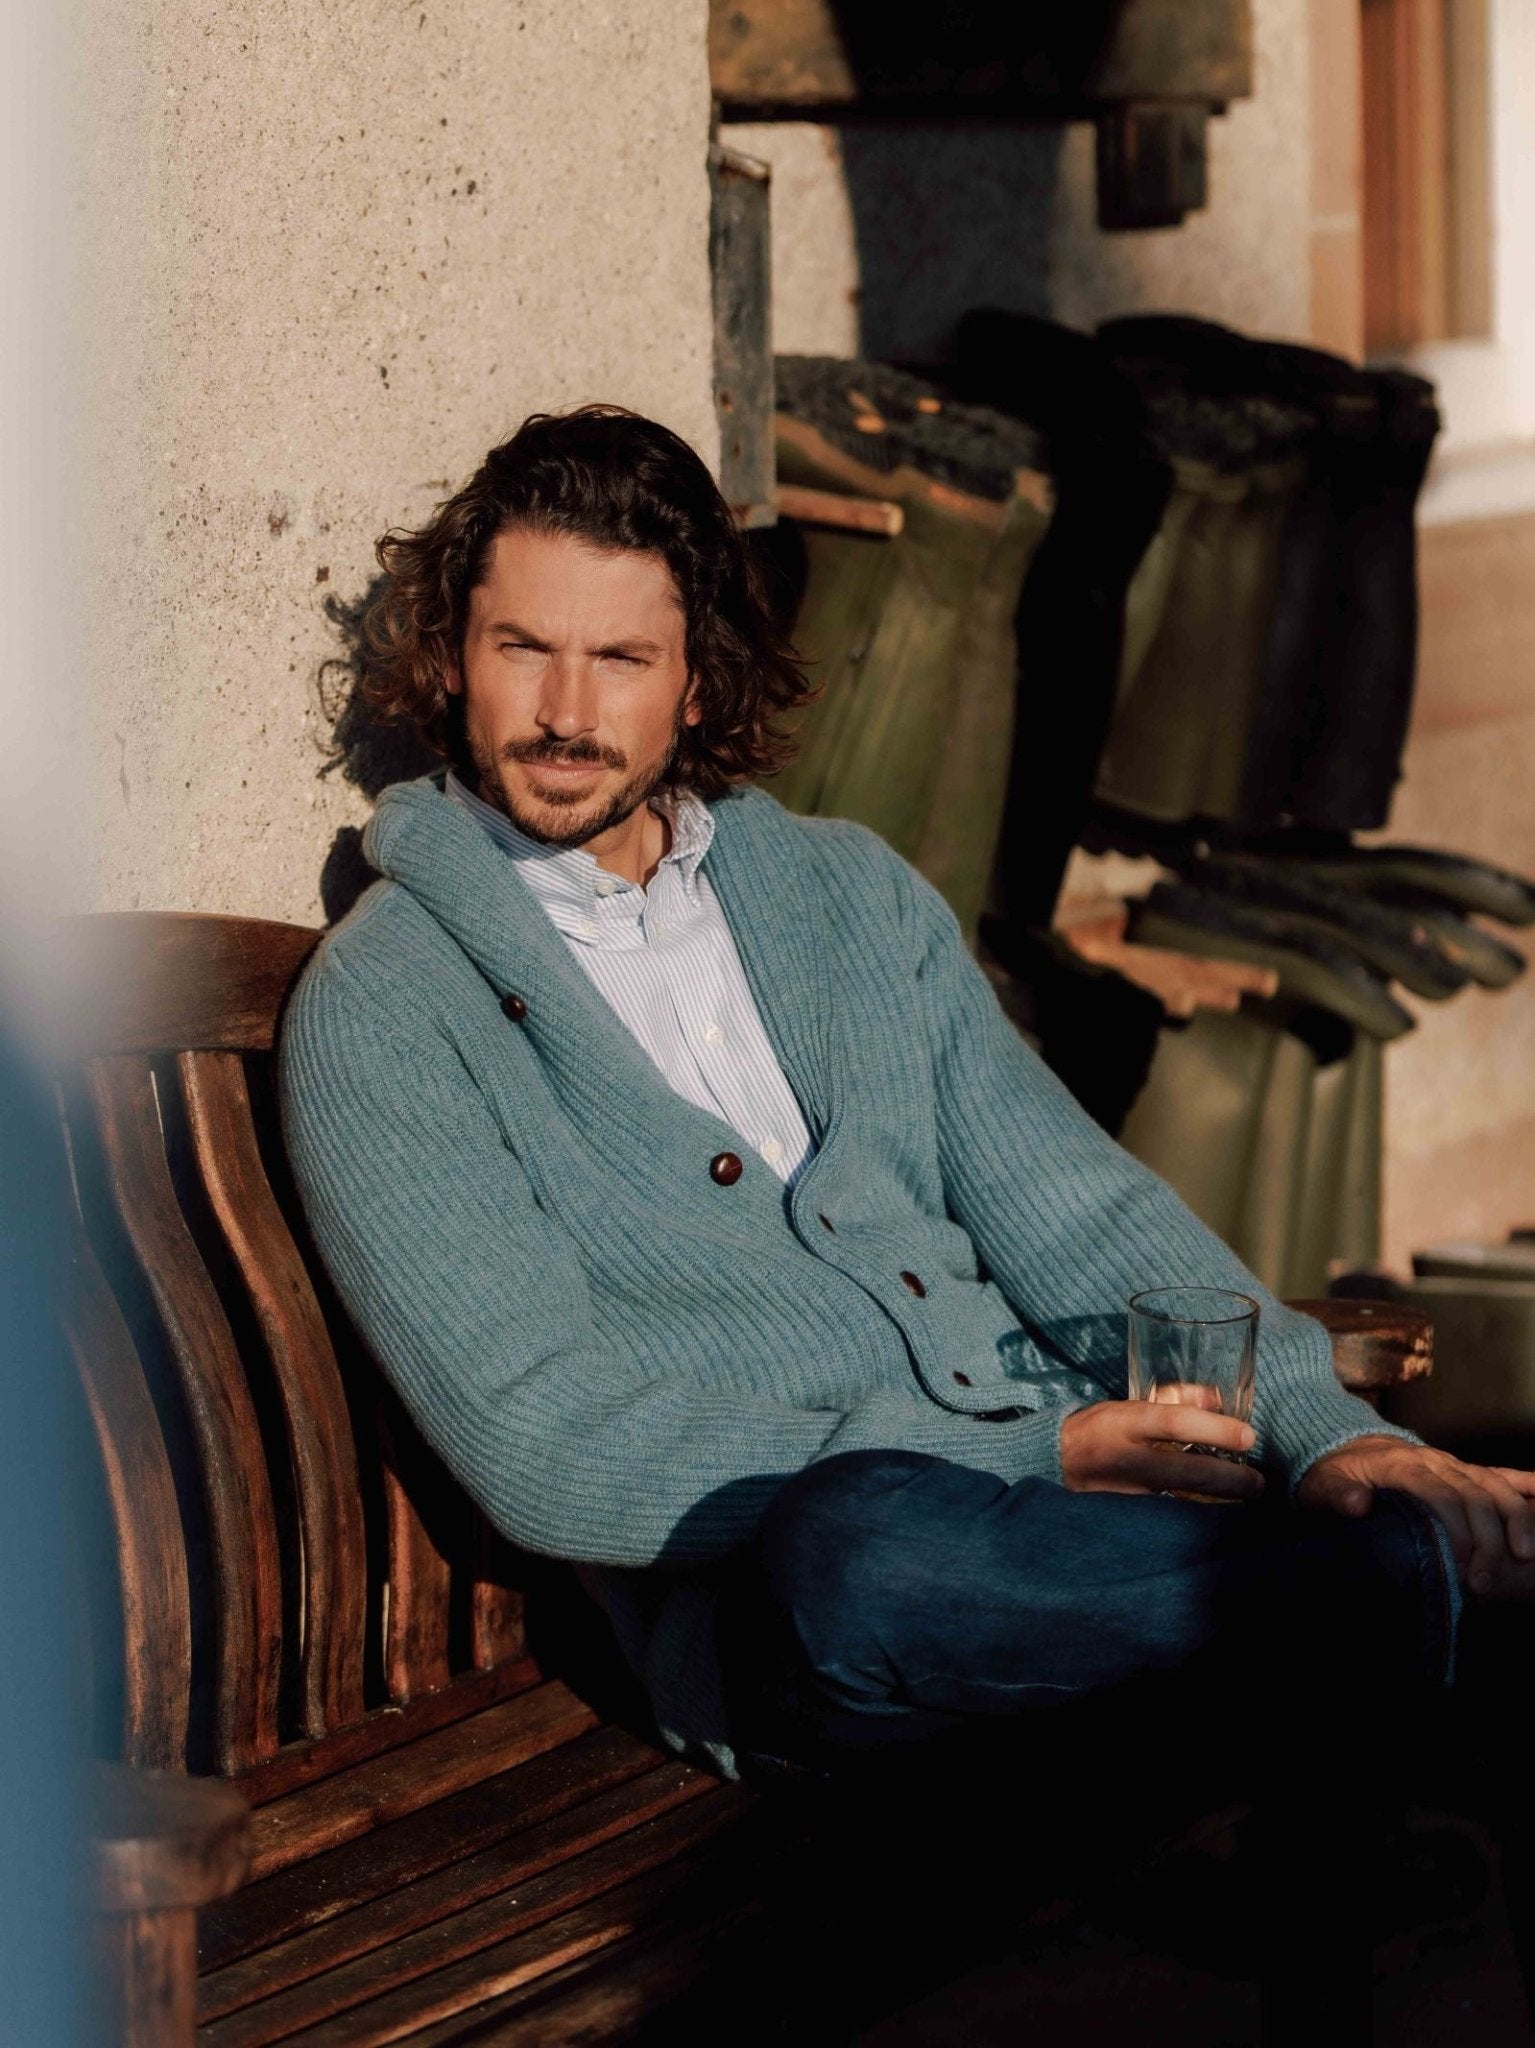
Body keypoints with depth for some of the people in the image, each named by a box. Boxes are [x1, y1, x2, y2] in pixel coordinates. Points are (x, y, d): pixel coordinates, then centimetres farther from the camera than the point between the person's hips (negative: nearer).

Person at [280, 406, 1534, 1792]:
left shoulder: (850, 892, 20)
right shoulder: (382, 1015, 2)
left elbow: (1072, 1214, 15)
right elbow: (546, 1447, -8)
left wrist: (1323, 1430, -6)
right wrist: (1035, 1455, -13)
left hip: (1064, 1466, 4)